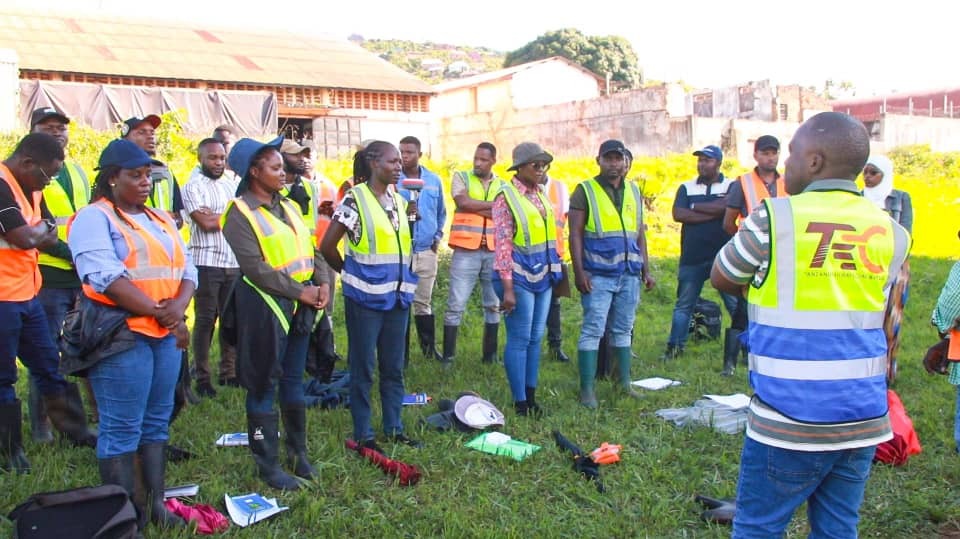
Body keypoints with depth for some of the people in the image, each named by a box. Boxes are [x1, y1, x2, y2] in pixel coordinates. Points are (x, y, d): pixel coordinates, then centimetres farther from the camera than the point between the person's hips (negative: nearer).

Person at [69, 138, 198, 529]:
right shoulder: (94, 218, -5)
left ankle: (156, 503, 22)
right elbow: (105, 277, -18)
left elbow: (186, 269, 12)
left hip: (165, 333, 7)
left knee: (157, 421, 12)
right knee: (122, 429, -2)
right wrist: (159, 312, -17)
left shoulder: (160, 219, 18)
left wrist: (179, 305, -9)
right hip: (121, 333, -7)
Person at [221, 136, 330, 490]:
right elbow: (256, 268, -18)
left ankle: (298, 453, 30)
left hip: (300, 305, 7)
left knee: (293, 380, 17)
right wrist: (300, 291, -17)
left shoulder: (288, 207, 13)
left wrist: (321, 283, -2)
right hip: (265, 306, -7)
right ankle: (267, 465, 14)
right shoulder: (239, 214, -11)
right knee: (264, 386, 3)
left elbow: (310, 248, 14)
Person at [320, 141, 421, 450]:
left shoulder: (399, 200, 11)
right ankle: (362, 434, 16)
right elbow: (327, 246, -8)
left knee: (394, 367, 13)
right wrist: (350, 273, 3)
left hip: (397, 295, 6)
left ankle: (394, 429, 25)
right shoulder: (355, 199, -10)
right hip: (365, 297, -6)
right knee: (362, 367, 5)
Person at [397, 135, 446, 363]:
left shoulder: (433, 180, 8)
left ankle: (429, 349, 21)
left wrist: (438, 236, 11)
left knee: (423, 302, 12)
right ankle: (401, 353, 11)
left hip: (426, 251, 3)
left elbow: (441, 212, 18)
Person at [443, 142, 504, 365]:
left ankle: (490, 355, 22)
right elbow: (463, 202, -14)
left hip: (494, 252, 3)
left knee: (493, 305, 10)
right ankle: (448, 356, 6)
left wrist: (474, 208, -13)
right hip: (466, 251, -3)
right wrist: (494, 204, -8)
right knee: (455, 306, -2)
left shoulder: (503, 185, 9)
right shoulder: (461, 177, 4)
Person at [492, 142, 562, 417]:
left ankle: (531, 396, 23)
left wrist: (555, 272, 17)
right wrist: (507, 288, -17)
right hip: (519, 277, -7)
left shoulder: (540, 194, 11)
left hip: (542, 276, 7)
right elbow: (503, 244, -14)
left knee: (536, 338, 12)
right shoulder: (506, 197, -11)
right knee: (519, 339, 0)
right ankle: (520, 402, 10)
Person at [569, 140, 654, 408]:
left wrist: (646, 269, 13)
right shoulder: (585, 191, -2)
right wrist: (579, 271, -14)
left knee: (623, 330, 14)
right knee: (592, 331, -4)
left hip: (629, 275, 5)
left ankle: (625, 382, 24)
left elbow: (640, 233, 17)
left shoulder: (634, 191, 13)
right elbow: (575, 234, -7)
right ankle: (587, 388, 3)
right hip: (598, 275, -5)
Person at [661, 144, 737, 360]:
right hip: (692, 258, 2)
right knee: (683, 305, 10)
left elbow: (726, 207, -18)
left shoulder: (731, 186, 3)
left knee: (736, 304, 2)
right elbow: (678, 214, -8)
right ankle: (674, 347, 19)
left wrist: (695, 206, -8)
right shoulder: (686, 188, 9)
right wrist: (713, 213, -11)